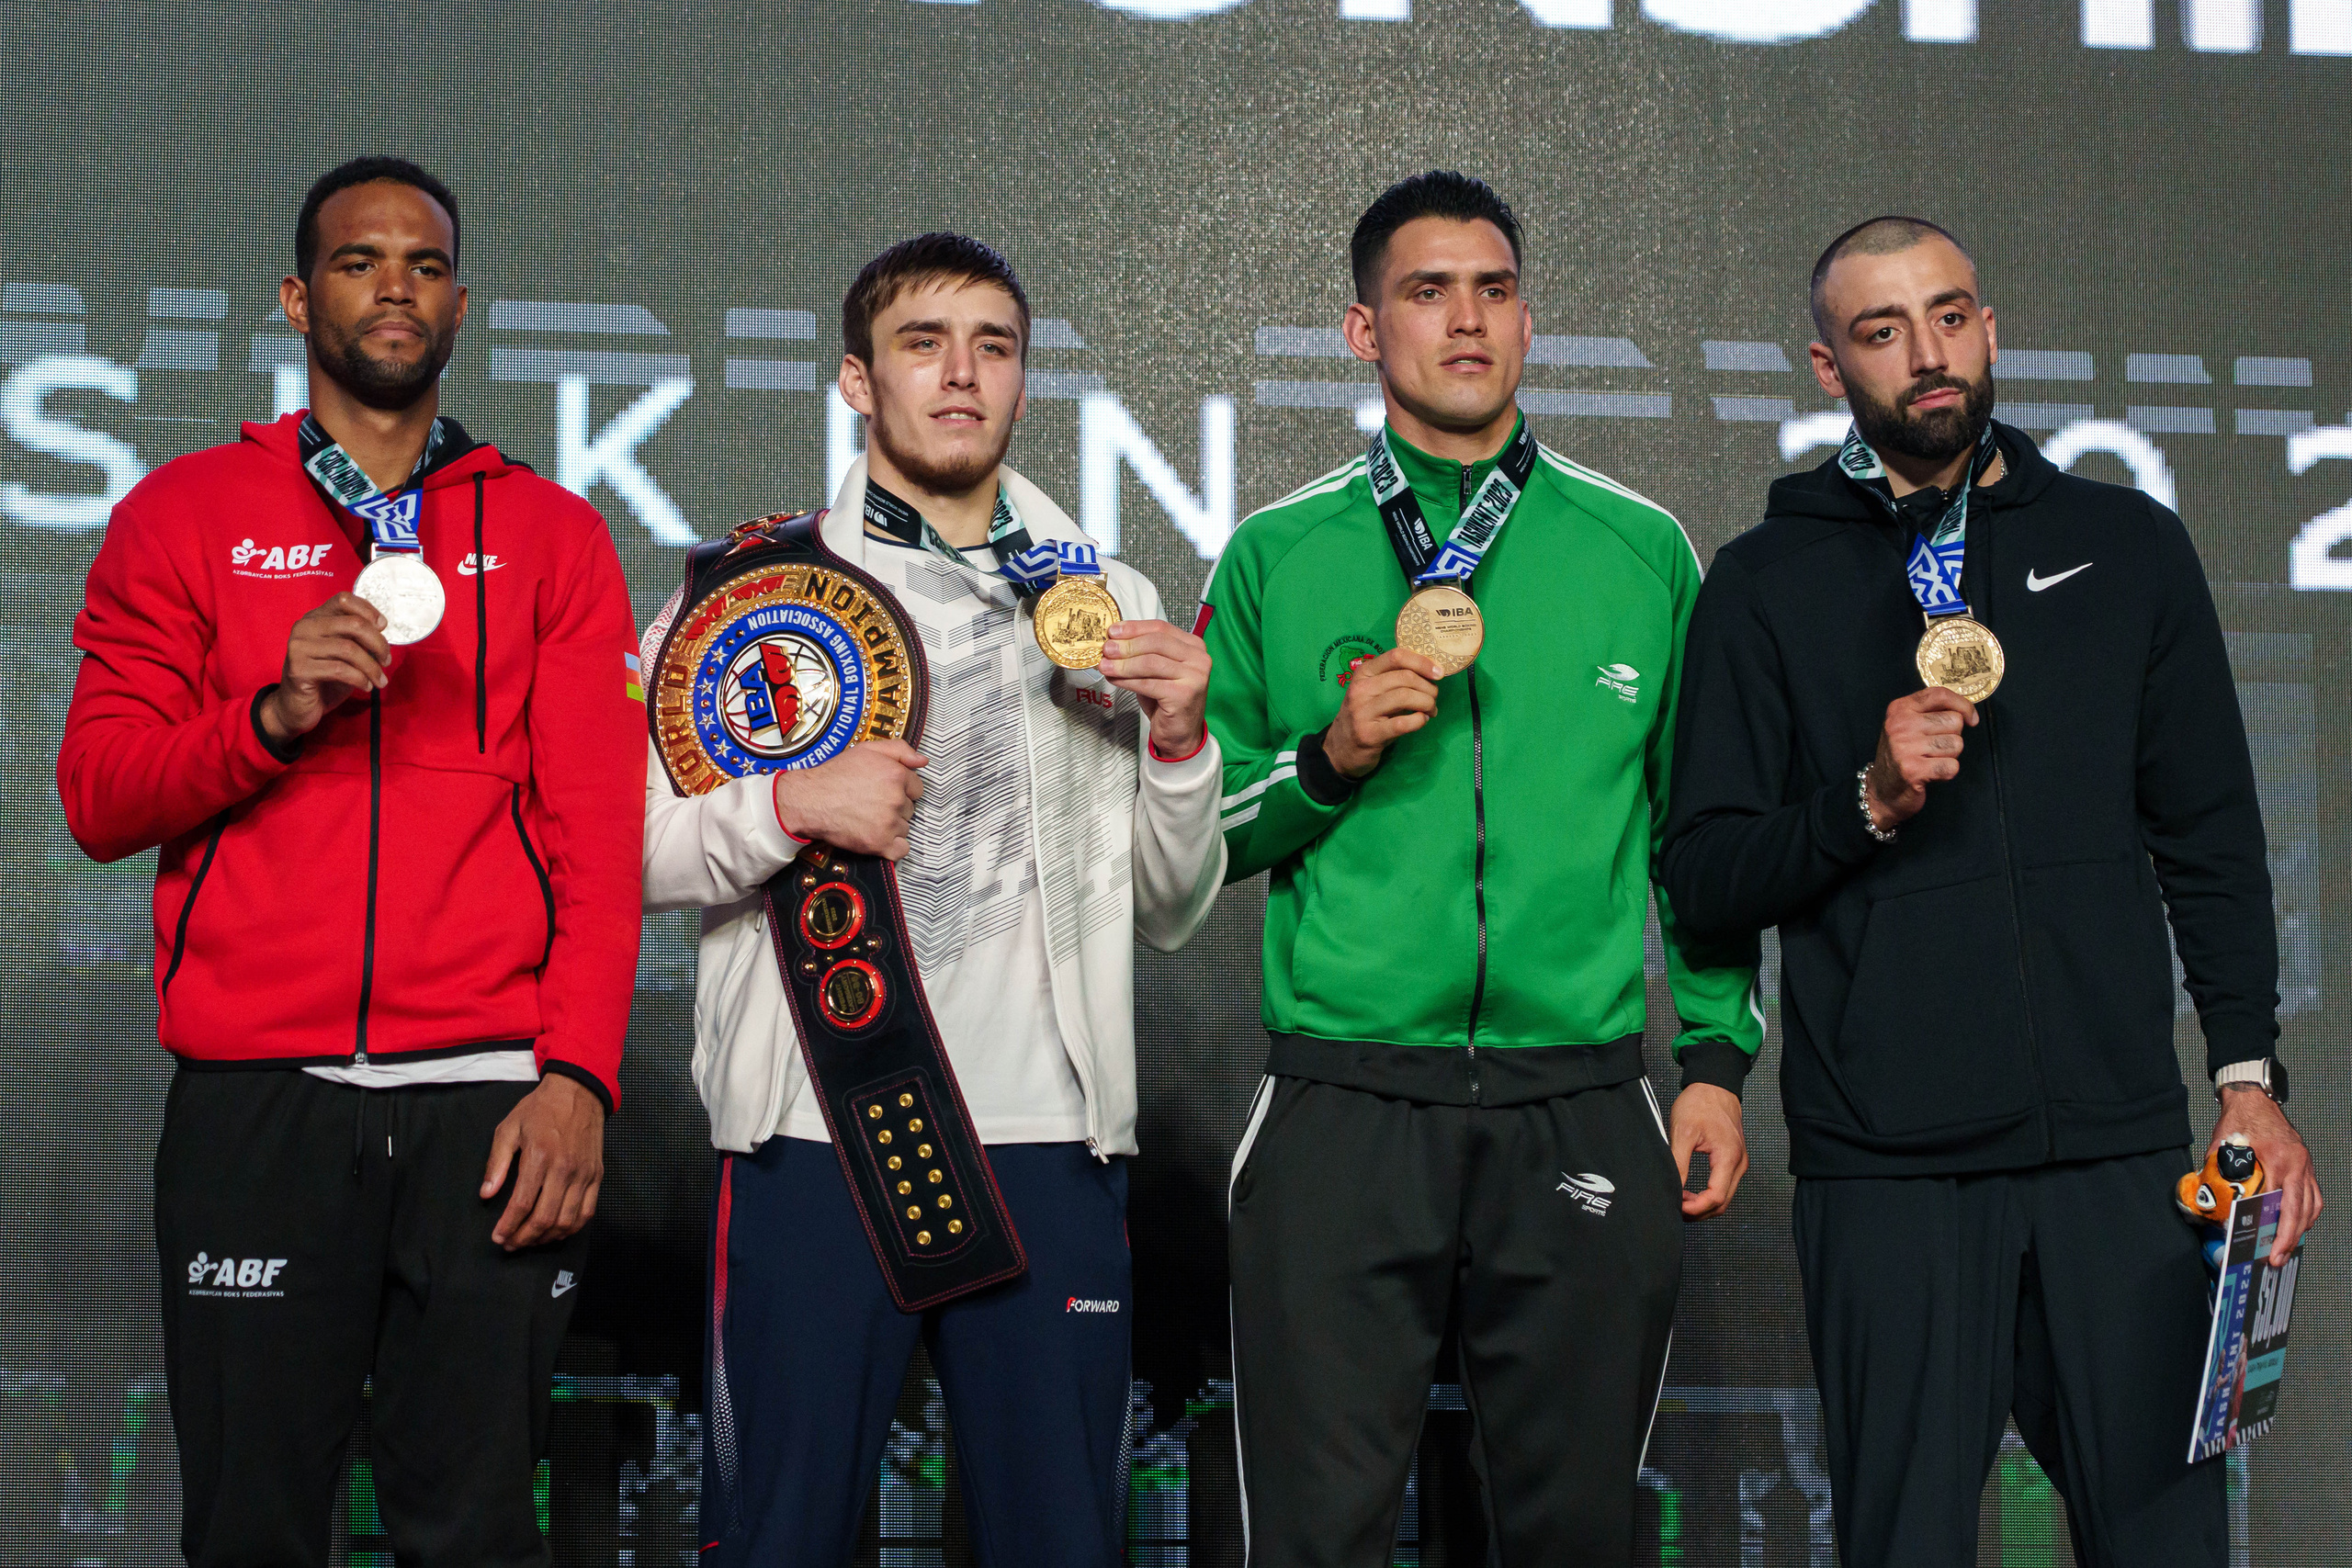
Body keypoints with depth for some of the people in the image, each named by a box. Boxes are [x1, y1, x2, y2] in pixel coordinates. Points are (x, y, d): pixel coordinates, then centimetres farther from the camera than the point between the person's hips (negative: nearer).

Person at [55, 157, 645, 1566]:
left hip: (491, 1093, 0)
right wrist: (276, 713, -12)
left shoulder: (554, 536, 12)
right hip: (255, 1093, 0)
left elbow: (600, 831, 4)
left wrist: (580, 1075, -8)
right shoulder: (184, 517, 12)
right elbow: (97, 799, 6)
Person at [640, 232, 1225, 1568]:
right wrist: (789, 804, -15)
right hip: (813, 1138, -2)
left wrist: (1177, 741, -2)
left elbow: (1171, 912, 14)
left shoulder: (1112, 603, 15)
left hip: (1051, 1141, 2)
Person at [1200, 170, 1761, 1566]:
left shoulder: (1642, 551, 9)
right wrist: (1333, 755, -10)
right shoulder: (1277, 558, 7)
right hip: (1343, 1109, -1)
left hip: (1582, 1112, 1)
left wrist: (1718, 1055, 6)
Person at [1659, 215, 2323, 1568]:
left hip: (2122, 1149, 2)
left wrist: (2250, 1069, 5)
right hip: (1885, 1165, -1)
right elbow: (1704, 878, 3)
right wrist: (1868, 802, -13)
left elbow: (2212, 837, 13)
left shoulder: (2127, 546, 11)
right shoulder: (1767, 585, 5)